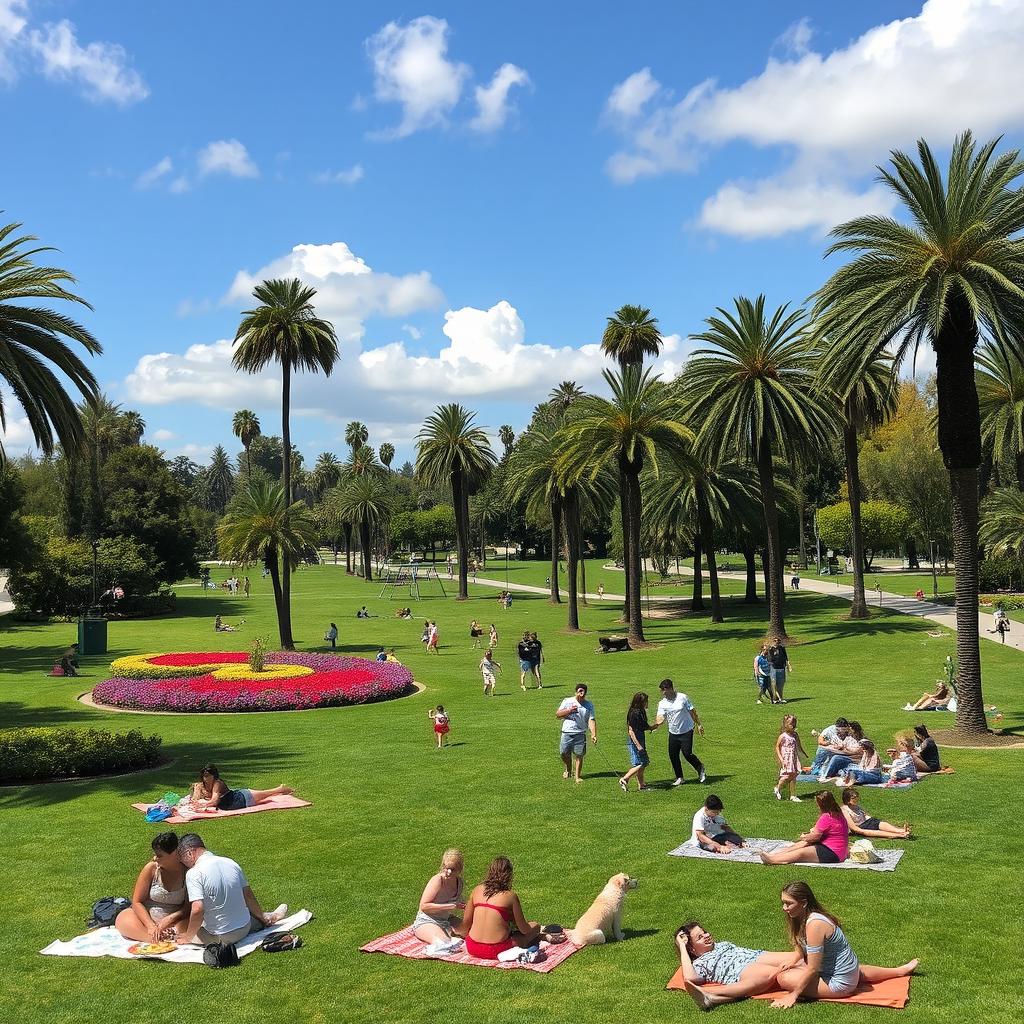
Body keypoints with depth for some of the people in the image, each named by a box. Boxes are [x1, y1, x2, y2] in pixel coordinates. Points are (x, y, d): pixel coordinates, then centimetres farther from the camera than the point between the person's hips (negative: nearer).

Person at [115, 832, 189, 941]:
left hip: (173, 922, -1)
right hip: (146, 917, 1)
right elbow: (137, 902, -6)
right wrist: (151, 926, -19)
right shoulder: (151, 868, -8)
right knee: (123, 920, -32)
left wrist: (170, 919, -23)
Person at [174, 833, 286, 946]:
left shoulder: (194, 873, -17)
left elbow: (197, 910, -25)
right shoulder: (230, 862, 1)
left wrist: (188, 937, -10)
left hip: (220, 937, -8)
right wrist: (262, 917, 22)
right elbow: (248, 897, 8)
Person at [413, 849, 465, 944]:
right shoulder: (437, 880, -20)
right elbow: (424, 906, -23)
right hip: (426, 922, -7)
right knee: (443, 943, -34)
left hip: (446, 920, 7)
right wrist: (451, 906, -26)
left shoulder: (459, 881, 2)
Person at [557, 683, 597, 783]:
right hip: (567, 732, 0)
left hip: (580, 734, 0)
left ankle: (577, 776, 14)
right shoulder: (567, 701, 3)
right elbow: (557, 715, 3)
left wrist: (593, 734, -17)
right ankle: (568, 769, 29)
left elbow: (591, 720, -3)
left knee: (579, 755, -1)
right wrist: (569, 711, -13)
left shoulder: (589, 705, 4)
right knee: (564, 753, 0)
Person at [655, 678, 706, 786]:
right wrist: (656, 724, -33)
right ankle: (679, 778, 18)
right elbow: (661, 718, -12)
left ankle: (700, 769, 17)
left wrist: (698, 725, 2)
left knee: (687, 753, -10)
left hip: (686, 731, -4)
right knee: (673, 755, 2)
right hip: (673, 733, 4)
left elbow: (692, 711, 0)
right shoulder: (662, 703, 0)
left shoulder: (682, 697, -9)